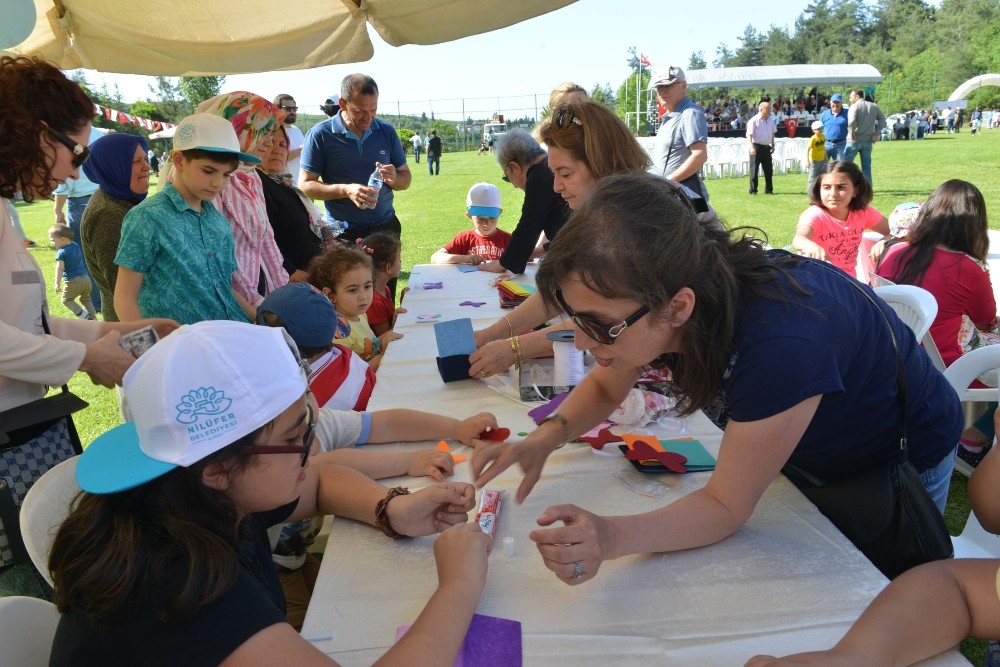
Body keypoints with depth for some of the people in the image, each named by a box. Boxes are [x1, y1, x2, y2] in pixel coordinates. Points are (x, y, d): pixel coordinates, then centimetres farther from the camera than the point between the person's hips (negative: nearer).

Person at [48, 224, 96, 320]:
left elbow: (59, 268, -19)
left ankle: (82, 315, -5)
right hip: (86, 279, 7)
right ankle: (92, 317, 16)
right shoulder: (76, 246, 9)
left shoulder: (61, 252, -11)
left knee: (66, 300, 10)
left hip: (73, 281, -7)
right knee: (86, 298, 23)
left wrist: (57, 283, -21)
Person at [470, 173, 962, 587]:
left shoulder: (780, 343, -47)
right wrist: (546, 437, -26)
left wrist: (610, 538, -51)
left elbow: (726, 507, -35)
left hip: (900, 460, -5)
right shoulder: (645, 293, -27)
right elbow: (603, 387, -6)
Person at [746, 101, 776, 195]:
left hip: (766, 147, 7)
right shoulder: (754, 120, -11)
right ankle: (753, 190, 5)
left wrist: (772, 145, 18)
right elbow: (749, 135, -17)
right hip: (756, 147, -7)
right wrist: (751, 147, -28)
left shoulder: (770, 120, 11)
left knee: (768, 170, 9)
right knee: (754, 170, -2)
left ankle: (768, 190, 18)